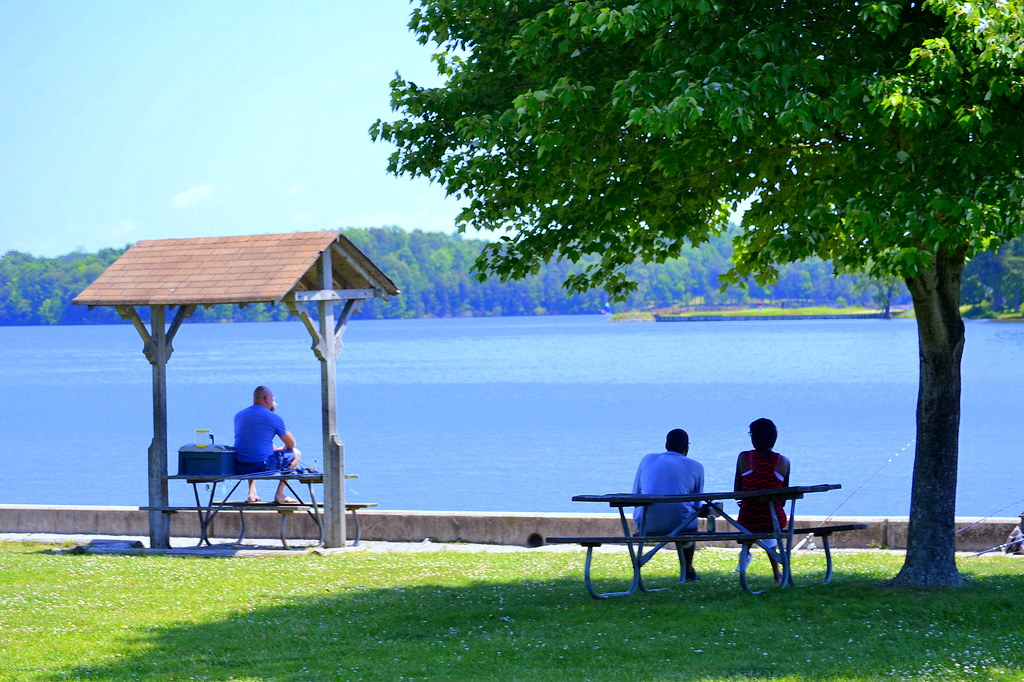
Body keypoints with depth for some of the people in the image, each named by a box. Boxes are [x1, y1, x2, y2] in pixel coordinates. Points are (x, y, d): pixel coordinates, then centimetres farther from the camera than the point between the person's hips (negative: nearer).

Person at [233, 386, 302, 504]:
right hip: (262, 466, -6)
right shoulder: (273, 418, -2)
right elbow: (291, 444, 7)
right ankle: (279, 495, 15)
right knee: (296, 453, 16)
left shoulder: (239, 416, 14)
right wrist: (280, 449, 29)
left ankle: (252, 493, 27)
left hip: (239, 468, 6)